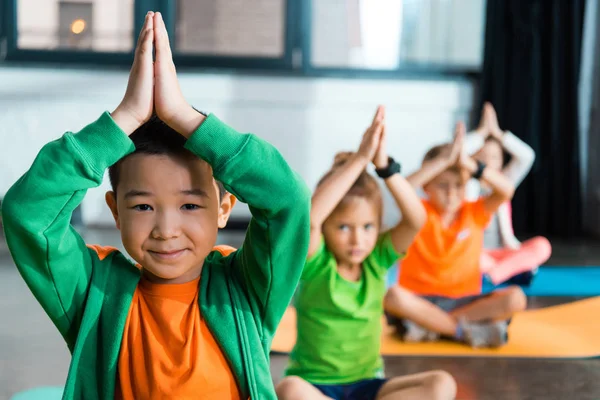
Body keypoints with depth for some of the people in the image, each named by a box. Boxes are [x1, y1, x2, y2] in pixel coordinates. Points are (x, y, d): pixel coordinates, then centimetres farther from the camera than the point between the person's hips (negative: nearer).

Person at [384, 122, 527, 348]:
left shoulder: (475, 213, 6)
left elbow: (506, 191, -13)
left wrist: (468, 164, -23)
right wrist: (444, 160, -26)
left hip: (464, 301, 3)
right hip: (421, 301, -2)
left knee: (515, 299, -24)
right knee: (393, 297, -36)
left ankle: (429, 326, -21)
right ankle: (465, 330, -23)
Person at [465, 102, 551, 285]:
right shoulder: (468, 185, 3)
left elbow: (526, 156, -1)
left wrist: (497, 133, -2)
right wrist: (482, 132, -4)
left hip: (504, 253, 3)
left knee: (542, 246, -23)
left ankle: (493, 274, -31)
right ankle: (516, 269, -24)